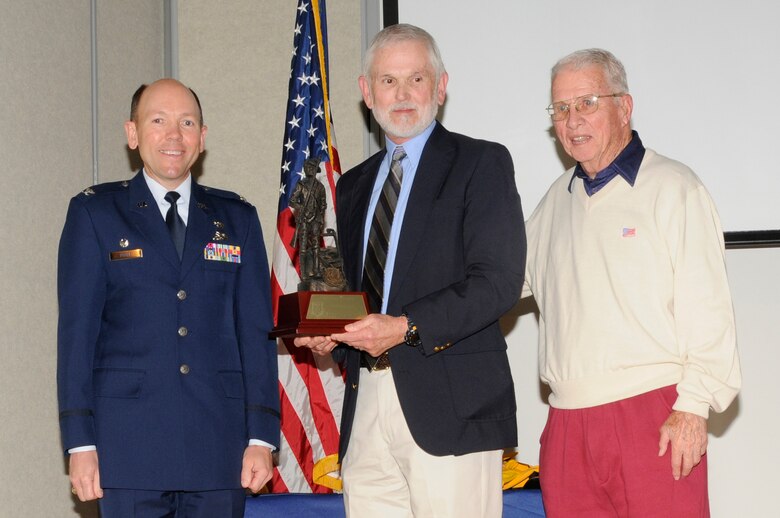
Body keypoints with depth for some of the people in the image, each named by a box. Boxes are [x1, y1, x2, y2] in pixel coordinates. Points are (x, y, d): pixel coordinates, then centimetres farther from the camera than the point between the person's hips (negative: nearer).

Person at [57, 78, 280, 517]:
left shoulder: (237, 218, 13)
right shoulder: (94, 214, 7)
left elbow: (256, 329, 9)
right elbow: (77, 331, 2)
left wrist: (262, 436, 1)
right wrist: (81, 442, -6)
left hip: (220, 443, 2)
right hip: (130, 444, -2)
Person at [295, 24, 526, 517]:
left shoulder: (482, 163, 2)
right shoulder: (354, 185, 22)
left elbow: (498, 281, -9)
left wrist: (407, 328, -18)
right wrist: (326, 332, 7)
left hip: (450, 405, -5)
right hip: (365, 402, 6)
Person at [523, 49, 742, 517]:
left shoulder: (673, 188, -2)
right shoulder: (558, 199, 17)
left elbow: (707, 308, -7)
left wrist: (693, 407, -13)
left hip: (656, 416, -5)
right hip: (568, 421, 6)